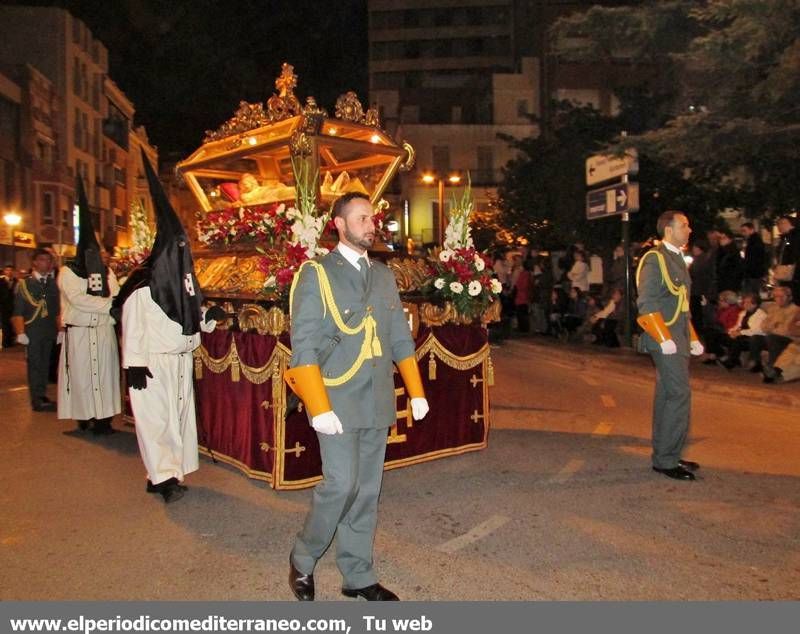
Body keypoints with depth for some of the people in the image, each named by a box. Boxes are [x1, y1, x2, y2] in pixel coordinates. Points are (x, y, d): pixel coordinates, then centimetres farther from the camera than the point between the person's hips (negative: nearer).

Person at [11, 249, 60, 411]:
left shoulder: (52, 284, 10)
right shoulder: (25, 283, -1)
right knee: (34, 364, -1)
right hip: (32, 331, -4)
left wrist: (60, 329, 6)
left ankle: (42, 396, 19)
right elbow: (18, 311, -4)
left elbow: (57, 309, 11)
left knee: (45, 363, 9)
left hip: (49, 331, 4)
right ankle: (37, 400, 3)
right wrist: (20, 332, -11)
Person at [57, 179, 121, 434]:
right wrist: (108, 304, -20)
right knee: (81, 375, 2)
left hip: (104, 331, 3)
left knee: (104, 373, 2)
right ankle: (85, 417, 10)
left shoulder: (106, 272, 11)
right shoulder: (68, 271, -2)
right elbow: (77, 299, -16)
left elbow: (117, 297, 0)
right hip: (79, 332, -3)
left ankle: (103, 417, 6)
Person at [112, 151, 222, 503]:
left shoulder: (186, 280, 12)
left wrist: (210, 316, -3)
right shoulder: (143, 284, -11)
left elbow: (197, 320, 17)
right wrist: (134, 363, -19)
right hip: (153, 362, -7)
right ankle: (164, 476, -4)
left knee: (179, 414, 9)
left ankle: (165, 473, 18)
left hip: (181, 359, 8)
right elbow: (132, 326, -15)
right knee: (156, 418, -7)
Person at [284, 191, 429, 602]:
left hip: (378, 403, 6)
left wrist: (416, 392, 11)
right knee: (341, 485, -8)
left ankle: (358, 576, 25)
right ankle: (302, 560, 18)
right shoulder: (316, 274, -5)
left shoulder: (383, 276, 13)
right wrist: (319, 409, -17)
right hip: (338, 402, -5)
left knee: (367, 491, 11)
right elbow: (304, 348, -10)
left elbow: (400, 338, 16)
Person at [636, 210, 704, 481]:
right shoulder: (655, 259, -10)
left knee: (667, 395, 12)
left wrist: (692, 338, 18)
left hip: (678, 338, 9)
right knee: (679, 394, -10)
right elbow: (647, 304, -17)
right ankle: (666, 459, -2)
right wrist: (664, 339, -21)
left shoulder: (677, 259, 18)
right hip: (665, 338, -9)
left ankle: (664, 455, 21)